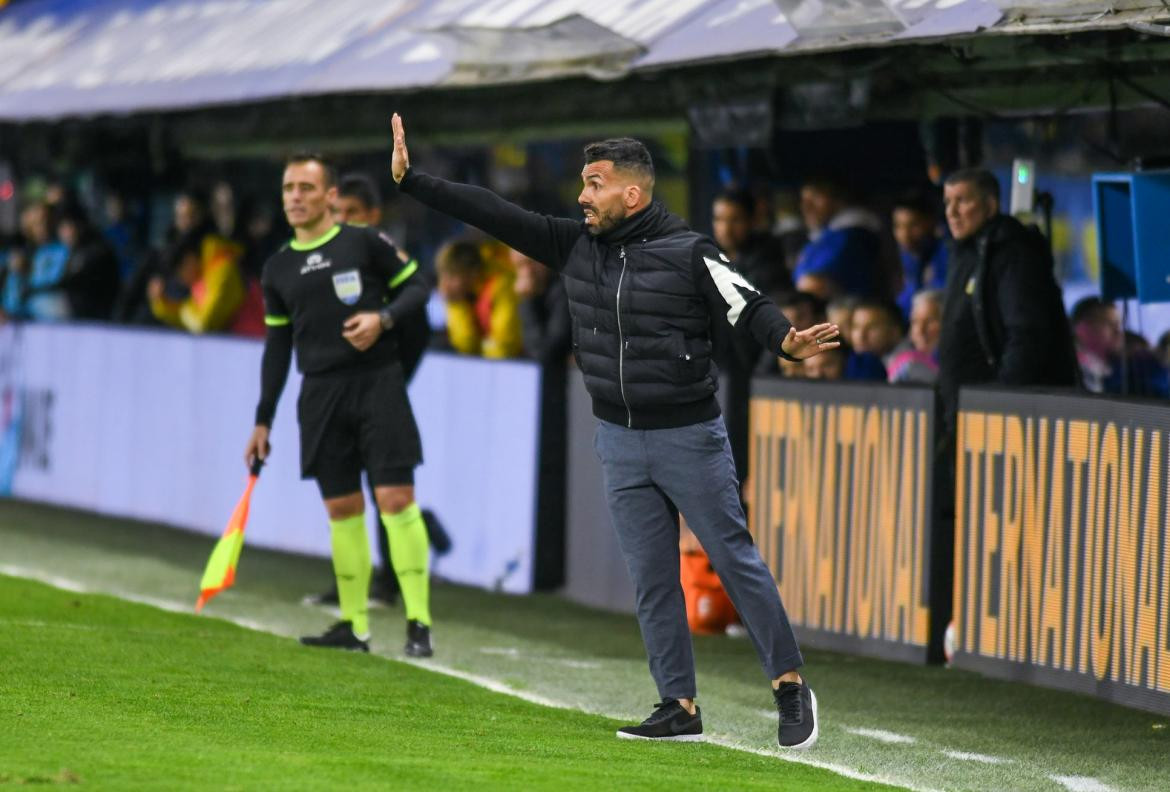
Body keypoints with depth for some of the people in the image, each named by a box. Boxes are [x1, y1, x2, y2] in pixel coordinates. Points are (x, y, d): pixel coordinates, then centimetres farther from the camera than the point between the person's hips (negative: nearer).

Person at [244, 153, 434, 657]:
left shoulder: (365, 243, -1)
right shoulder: (278, 270, 12)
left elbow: (416, 287, 5)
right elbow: (277, 346, 17)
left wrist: (383, 317, -15)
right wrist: (263, 421, 15)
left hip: (377, 383, -4)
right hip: (321, 393, 4)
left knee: (395, 497, -10)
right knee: (341, 508, 4)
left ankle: (418, 624, -8)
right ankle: (354, 627, 10)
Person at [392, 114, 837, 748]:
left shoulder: (689, 254, -12)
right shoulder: (574, 245, 3)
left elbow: (749, 309, -15)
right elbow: (495, 215, 3)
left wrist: (788, 342, -36)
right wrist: (410, 180, 1)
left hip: (690, 436, -5)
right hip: (620, 441, 5)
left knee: (736, 562, -1)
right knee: (652, 581, 6)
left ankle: (790, 687, 9)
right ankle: (679, 708, 12)